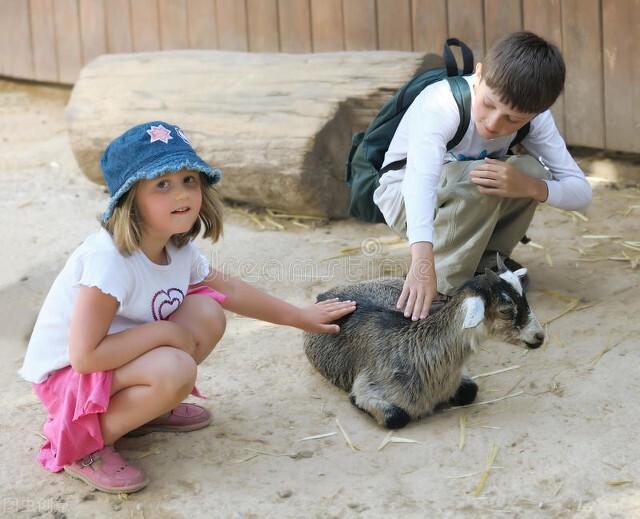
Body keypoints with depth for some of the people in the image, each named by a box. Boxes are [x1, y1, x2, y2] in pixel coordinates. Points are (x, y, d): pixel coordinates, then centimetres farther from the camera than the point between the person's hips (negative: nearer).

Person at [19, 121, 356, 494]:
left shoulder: (179, 249, -5)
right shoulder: (109, 258, -31)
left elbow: (229, 289, 14)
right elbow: (85, 355, -33)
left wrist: (299, 317, 17)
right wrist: (164, 331, -25)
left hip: (114, 359, 8)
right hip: (64, 375, -8)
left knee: (207, 314, -7)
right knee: (175, 370, -32)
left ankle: (144, 409, 7)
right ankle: (85, 443, -12)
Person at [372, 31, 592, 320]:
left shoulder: (534, 118, -19)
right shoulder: (439, 104, -34)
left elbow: (581, 192, -19)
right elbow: (421, 177, -51)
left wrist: (529, 186, -40)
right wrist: (423, 261, -66)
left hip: (467, 200, 5)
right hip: (403, 196, -5)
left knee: (532, 170, -23)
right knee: (481, 179, -34)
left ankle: (486, 262, -4)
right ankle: (443, 285, -21)